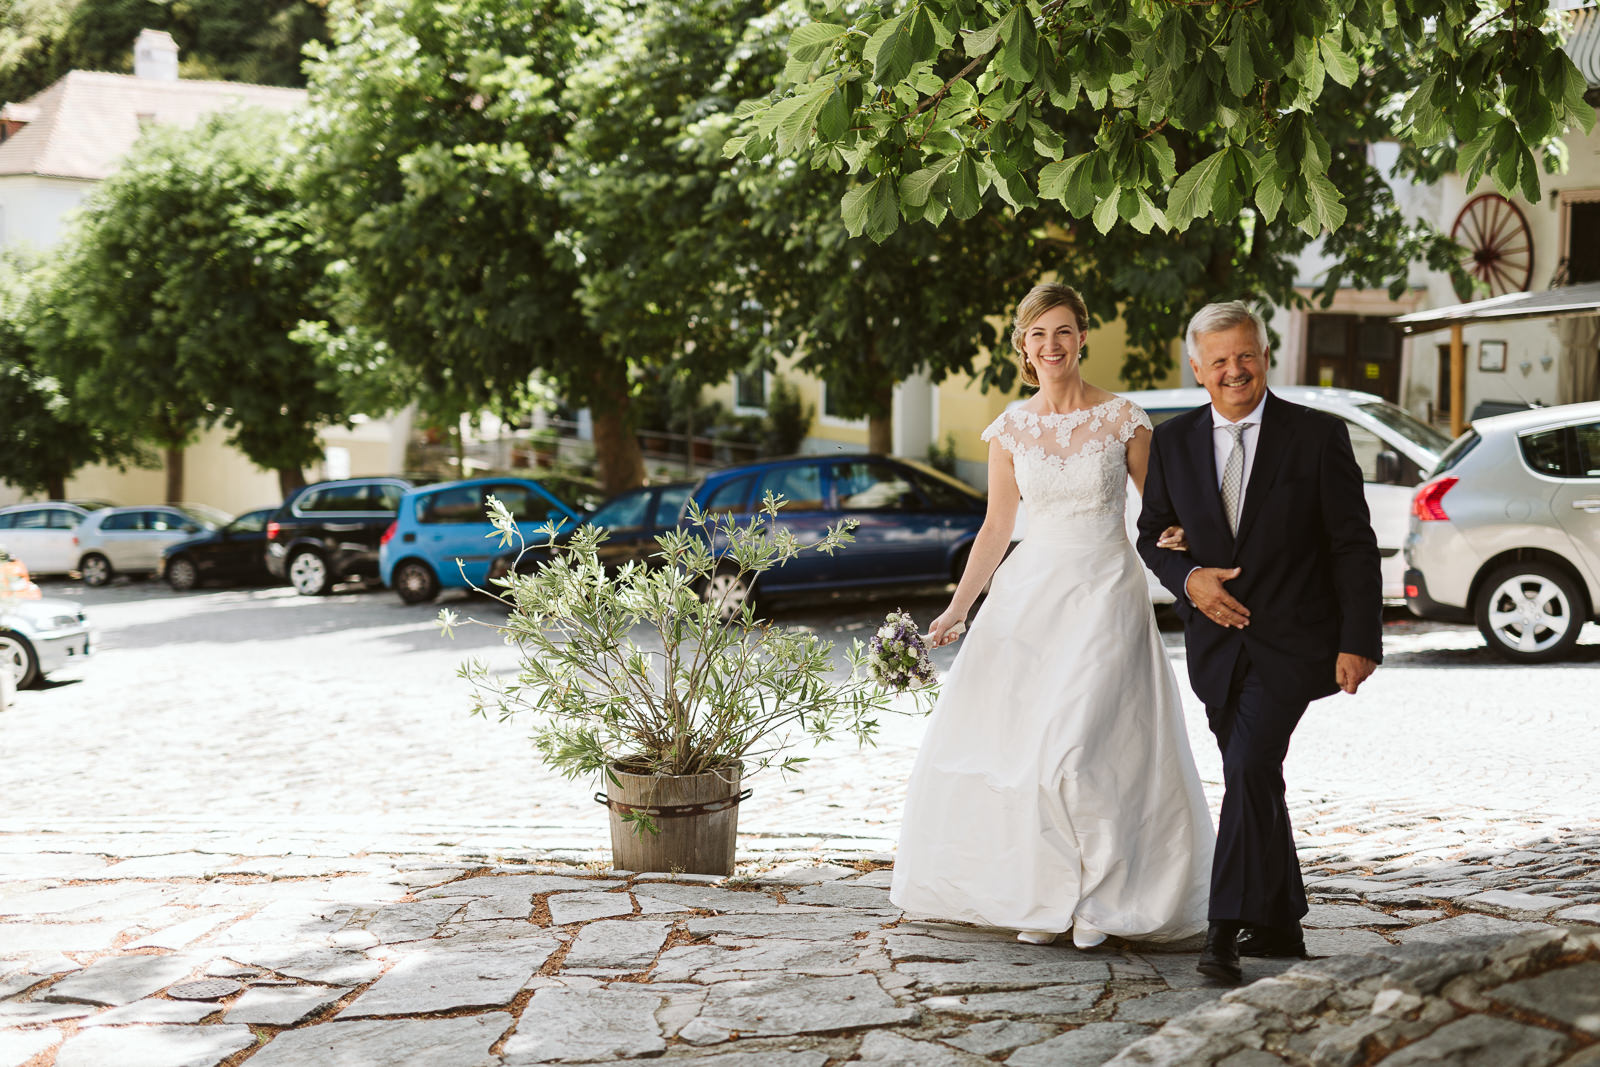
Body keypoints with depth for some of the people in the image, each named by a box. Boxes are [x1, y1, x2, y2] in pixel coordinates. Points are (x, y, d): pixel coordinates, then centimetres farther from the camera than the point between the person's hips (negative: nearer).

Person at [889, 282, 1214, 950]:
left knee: (1076, 750, -13)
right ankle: (1042, 898, 14)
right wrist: (957, 608, 3)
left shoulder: (1122, 420, -2)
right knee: (1014, 741, 0)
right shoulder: (1010, 430, 5)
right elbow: (996, 528, 9)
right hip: (1028, 594, 4)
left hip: (1105, 593, -3)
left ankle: (1102, 897, 6)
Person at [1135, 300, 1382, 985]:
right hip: (1218, 640, 5)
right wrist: (1189, 578, -10)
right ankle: (1281, 924, 28)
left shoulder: (1318, 436, -6)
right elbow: (1152, 535, 12)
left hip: (1290, 642, -4)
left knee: (1250, 770, -19)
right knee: (1254, 783, 13)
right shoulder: (1173, 442, 4)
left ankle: (1226, 932, -19)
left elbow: (1354, 545, -5)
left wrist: (1358, 641, -11)